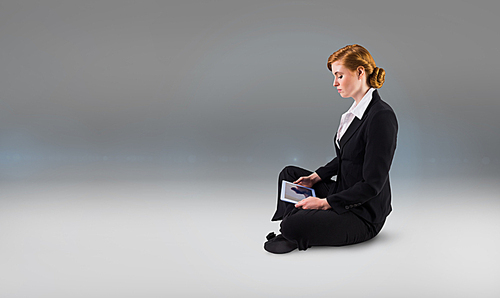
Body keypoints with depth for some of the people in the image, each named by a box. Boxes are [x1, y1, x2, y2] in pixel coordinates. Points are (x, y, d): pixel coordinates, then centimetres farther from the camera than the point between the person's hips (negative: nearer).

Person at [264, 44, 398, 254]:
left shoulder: (381, 116, -23)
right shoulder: (357, 110, 6)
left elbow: (372, 184, -24)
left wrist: (325, 203, -21)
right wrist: (316, 177, 6)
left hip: (364, 214, -10)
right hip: (343, 193, 10)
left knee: (293, 227, -26)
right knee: (289, 173, 18)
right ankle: (291, 235, 8)